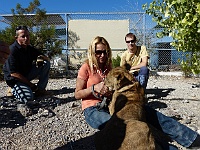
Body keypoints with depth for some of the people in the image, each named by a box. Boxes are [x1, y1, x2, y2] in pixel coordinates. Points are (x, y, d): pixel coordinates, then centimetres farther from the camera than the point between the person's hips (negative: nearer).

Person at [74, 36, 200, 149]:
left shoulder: (108, 67, 13)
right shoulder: (86, 67, -4)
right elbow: (77, 94, -4)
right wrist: (94, 88, -20)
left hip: (110, 104, 5)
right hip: (93, 110, -5)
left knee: (147, 112, -16)